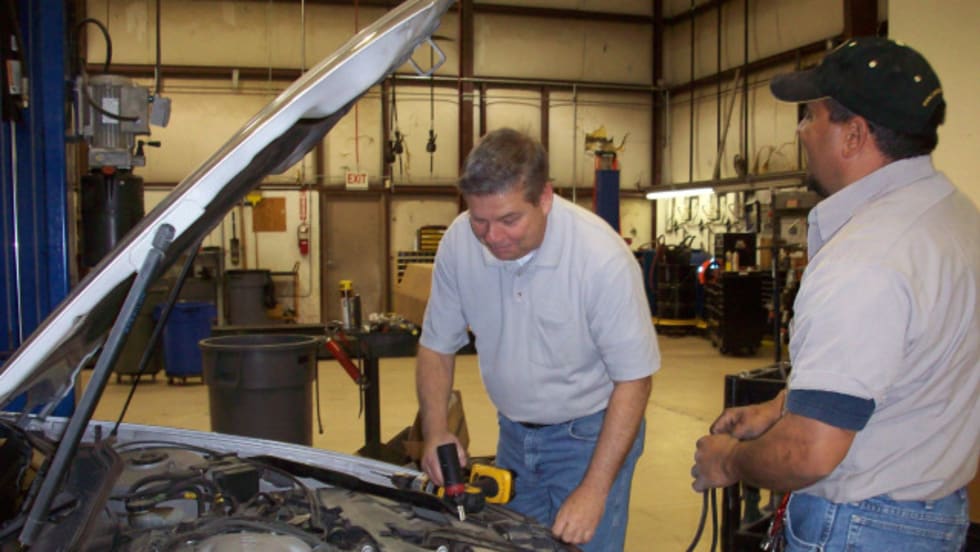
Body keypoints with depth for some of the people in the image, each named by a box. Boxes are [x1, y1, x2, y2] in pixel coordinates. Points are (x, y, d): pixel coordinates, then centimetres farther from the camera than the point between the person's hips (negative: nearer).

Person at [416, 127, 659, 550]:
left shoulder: (602, 257, -27)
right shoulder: (458, 243, -15)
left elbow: (633, 379, -19)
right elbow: (436, 346, -1)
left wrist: (594, 491, -22)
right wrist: (435, 431, -17)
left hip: (589, 433, -4)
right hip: (515, 432, 4)